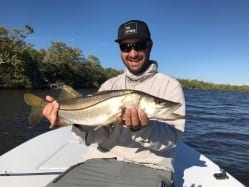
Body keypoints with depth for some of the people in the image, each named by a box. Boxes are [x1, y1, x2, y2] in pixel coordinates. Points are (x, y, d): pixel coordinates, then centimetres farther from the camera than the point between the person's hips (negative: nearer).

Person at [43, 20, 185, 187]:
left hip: (148, 167, -1)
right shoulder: (109, 85, 10)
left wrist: (143, 128, -28)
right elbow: (100, 133, 2)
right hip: (101, 161, 3)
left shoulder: (170, 86, 0)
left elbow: (172, 138, -10)